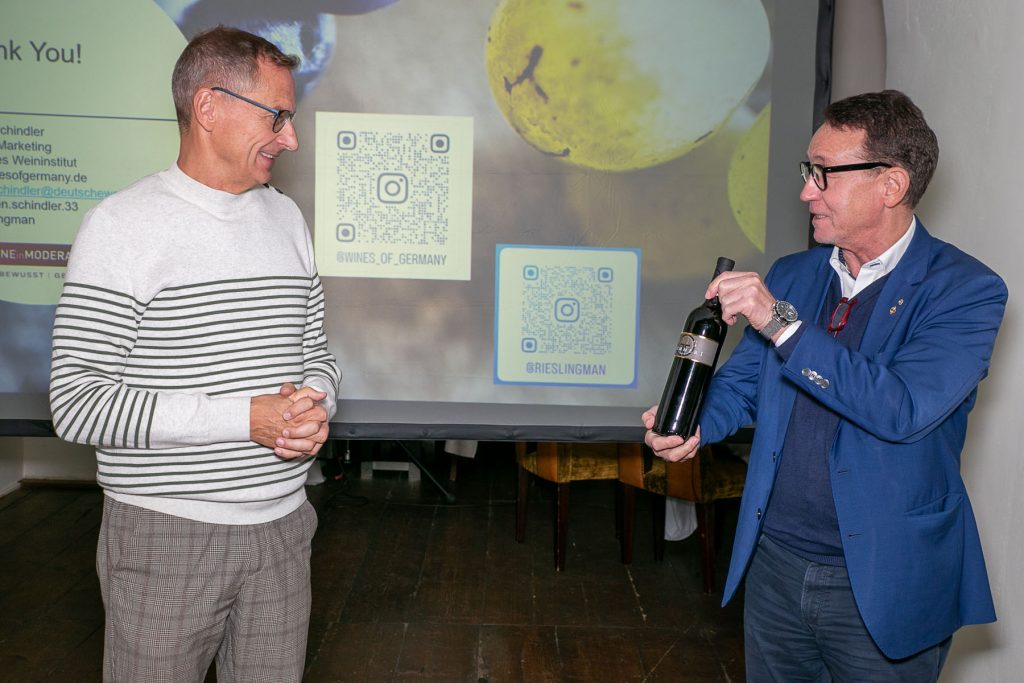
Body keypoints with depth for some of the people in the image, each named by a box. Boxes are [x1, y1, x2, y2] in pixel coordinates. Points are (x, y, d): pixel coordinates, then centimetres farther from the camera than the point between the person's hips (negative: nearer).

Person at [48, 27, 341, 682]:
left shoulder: (288, 218, 9)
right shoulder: (123, 225, -10)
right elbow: (75, 402, -15)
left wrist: (315, 407, -9)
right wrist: (244, 417, -22)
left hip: (282, 528, 5)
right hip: (165, 539, -5)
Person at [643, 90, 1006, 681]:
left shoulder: (966, 290, -13)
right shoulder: (791, 275, 5)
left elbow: (905, 410, -26)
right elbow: (744, 379, 10)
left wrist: (782, 323, -28)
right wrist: (695, 427, -11)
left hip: (884, 583, -5)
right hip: (775, 562, 5)